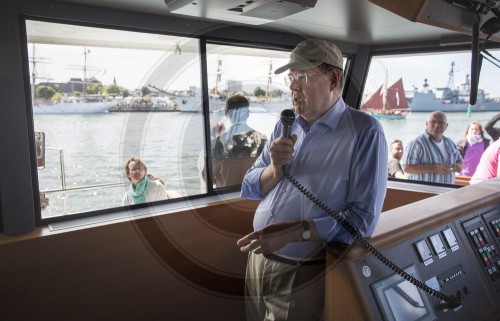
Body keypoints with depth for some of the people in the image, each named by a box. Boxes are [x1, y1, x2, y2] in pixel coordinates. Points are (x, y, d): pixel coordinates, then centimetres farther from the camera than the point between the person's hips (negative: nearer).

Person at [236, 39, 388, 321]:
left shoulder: (364, 131, -14)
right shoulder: (286, 126, 6)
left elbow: (364, 218, -20)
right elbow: (249, 189, 7)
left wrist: (294, 232, -26)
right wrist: (275, 169, -13)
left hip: (304, 276, -6)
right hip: (258, 261, 6)